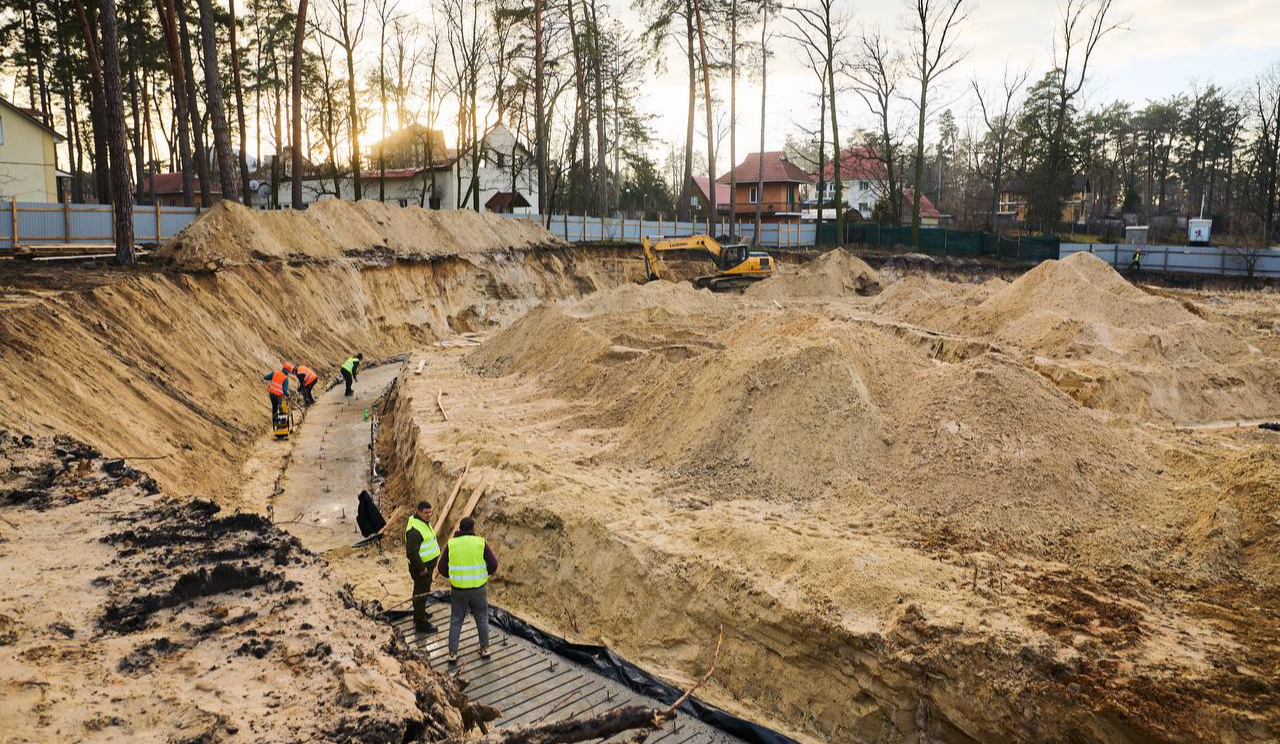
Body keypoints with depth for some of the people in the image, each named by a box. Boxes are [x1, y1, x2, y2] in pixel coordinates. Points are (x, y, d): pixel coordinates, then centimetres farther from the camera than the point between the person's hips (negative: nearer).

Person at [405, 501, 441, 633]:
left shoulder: (424, 522, 5)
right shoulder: (414, 529, -28)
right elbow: (411, 552, -30)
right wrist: (421, 568, -24)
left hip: (428, 564, 10)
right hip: (421, 566, -10)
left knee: (422, 590, 25)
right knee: (421, 593, 0)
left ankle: (420, 613, 43)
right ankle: (420, 622, 9)